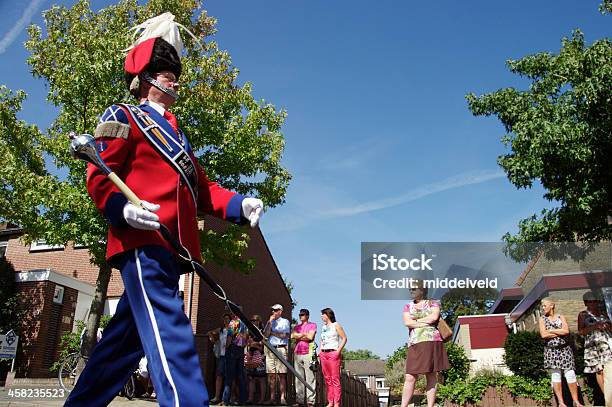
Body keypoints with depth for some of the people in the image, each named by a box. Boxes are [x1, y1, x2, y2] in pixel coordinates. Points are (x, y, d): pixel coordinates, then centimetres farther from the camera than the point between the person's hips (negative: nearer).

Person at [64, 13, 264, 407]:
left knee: (127, 336, 13)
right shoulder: (123, 117, 8)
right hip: (143, 241, -8)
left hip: (170, 248, 8)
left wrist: (239, 204, 3)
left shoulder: (177, 135, 30)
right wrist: (121, 209, -24)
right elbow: (98, 175, -3)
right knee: (170, 333, -20)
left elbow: (203, 189, 22)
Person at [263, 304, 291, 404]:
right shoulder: (270, 322, 21)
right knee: (271, 374, 0)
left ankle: (282, 397, -6)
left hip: (280, 348, -4)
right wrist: (270, 322, 1)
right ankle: (272, 397, 4)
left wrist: (272, 333, 3)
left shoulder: (285, 321, 9)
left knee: (281, 374, -7)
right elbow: (265, 334, 6)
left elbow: (284, 335, -4)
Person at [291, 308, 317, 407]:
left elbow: (310, 337, -4)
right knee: (298, 378, 2)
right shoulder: (297, 327, 23)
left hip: (308, 353, -4)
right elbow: (292, 336, 6)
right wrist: (304, 334, 0)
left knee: (310, 377, -8)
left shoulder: (312, 325, 10)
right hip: (297, 353, 5)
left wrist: (298, 337, 4)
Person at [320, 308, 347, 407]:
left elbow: (344, 338, -4)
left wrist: (339, 350, -13)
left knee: (335, 378, -8)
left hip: (333, 353, -6)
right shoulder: (323, 326, 19)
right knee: (327, 379, 5)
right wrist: (320, 351, 11)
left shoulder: (336, 325, 0)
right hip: (324, 354, 6)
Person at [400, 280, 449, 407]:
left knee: (431, 376, -2)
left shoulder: (433, 303, 10)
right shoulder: (408, 306, 17)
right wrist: (426, 323, -6)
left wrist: (416, 320, -2)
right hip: (415, 344, 2)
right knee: (410, 378, -4)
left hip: (432, 342, -2)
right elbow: (407, 323, 0)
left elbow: (434, 317, -10)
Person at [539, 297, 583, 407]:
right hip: (551, 350, 0)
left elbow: (566, 331, -9)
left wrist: (551, 331, -8)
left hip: (564, 349, 0)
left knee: (570, 374, -2)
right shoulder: (542, 319, 6)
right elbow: (543, 335, -8)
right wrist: (560, 332, -7)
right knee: (555, 375, -2)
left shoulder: (561, 317, 7)